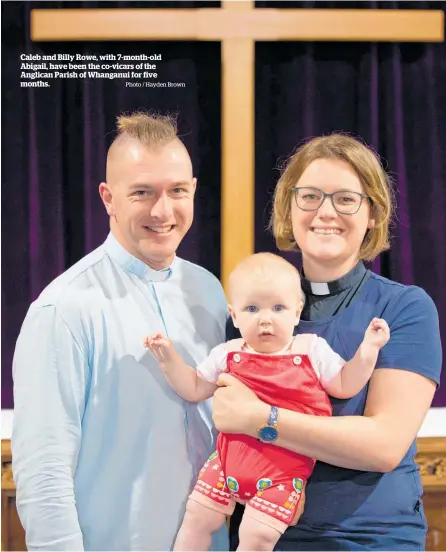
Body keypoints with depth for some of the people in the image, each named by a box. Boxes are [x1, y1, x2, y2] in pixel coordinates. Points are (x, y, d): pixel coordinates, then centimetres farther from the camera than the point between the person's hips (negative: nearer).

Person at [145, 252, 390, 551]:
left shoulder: (312, 350, -4)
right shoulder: (228, 355, 1)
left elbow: (345, 386, 2)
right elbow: (194, 389, 12)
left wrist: (368, 349, -9)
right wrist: (169, 358, 1)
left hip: (283, 471, -3)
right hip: (231, 460, 3)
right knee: (197, 518, 6)